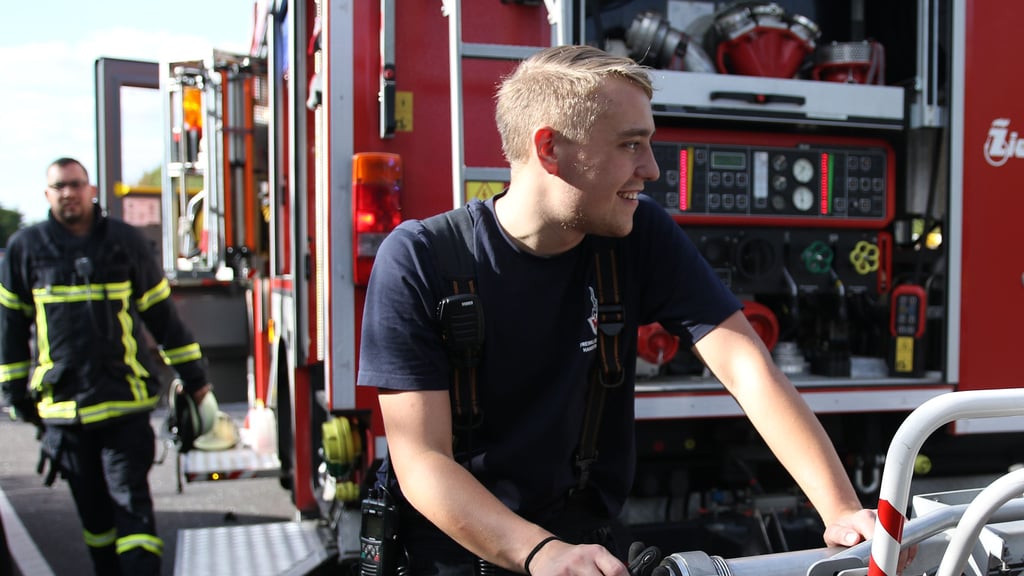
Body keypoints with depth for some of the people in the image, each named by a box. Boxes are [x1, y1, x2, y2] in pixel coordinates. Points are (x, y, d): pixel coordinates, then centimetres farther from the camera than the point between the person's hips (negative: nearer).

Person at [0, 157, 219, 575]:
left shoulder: (125, 241, 4)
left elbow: (163, 316, 8)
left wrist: (196, 383, 8)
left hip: (125, 400, -1)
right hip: (62, 407, 1)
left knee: (132, 502, -3)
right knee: (92, 509, 11)